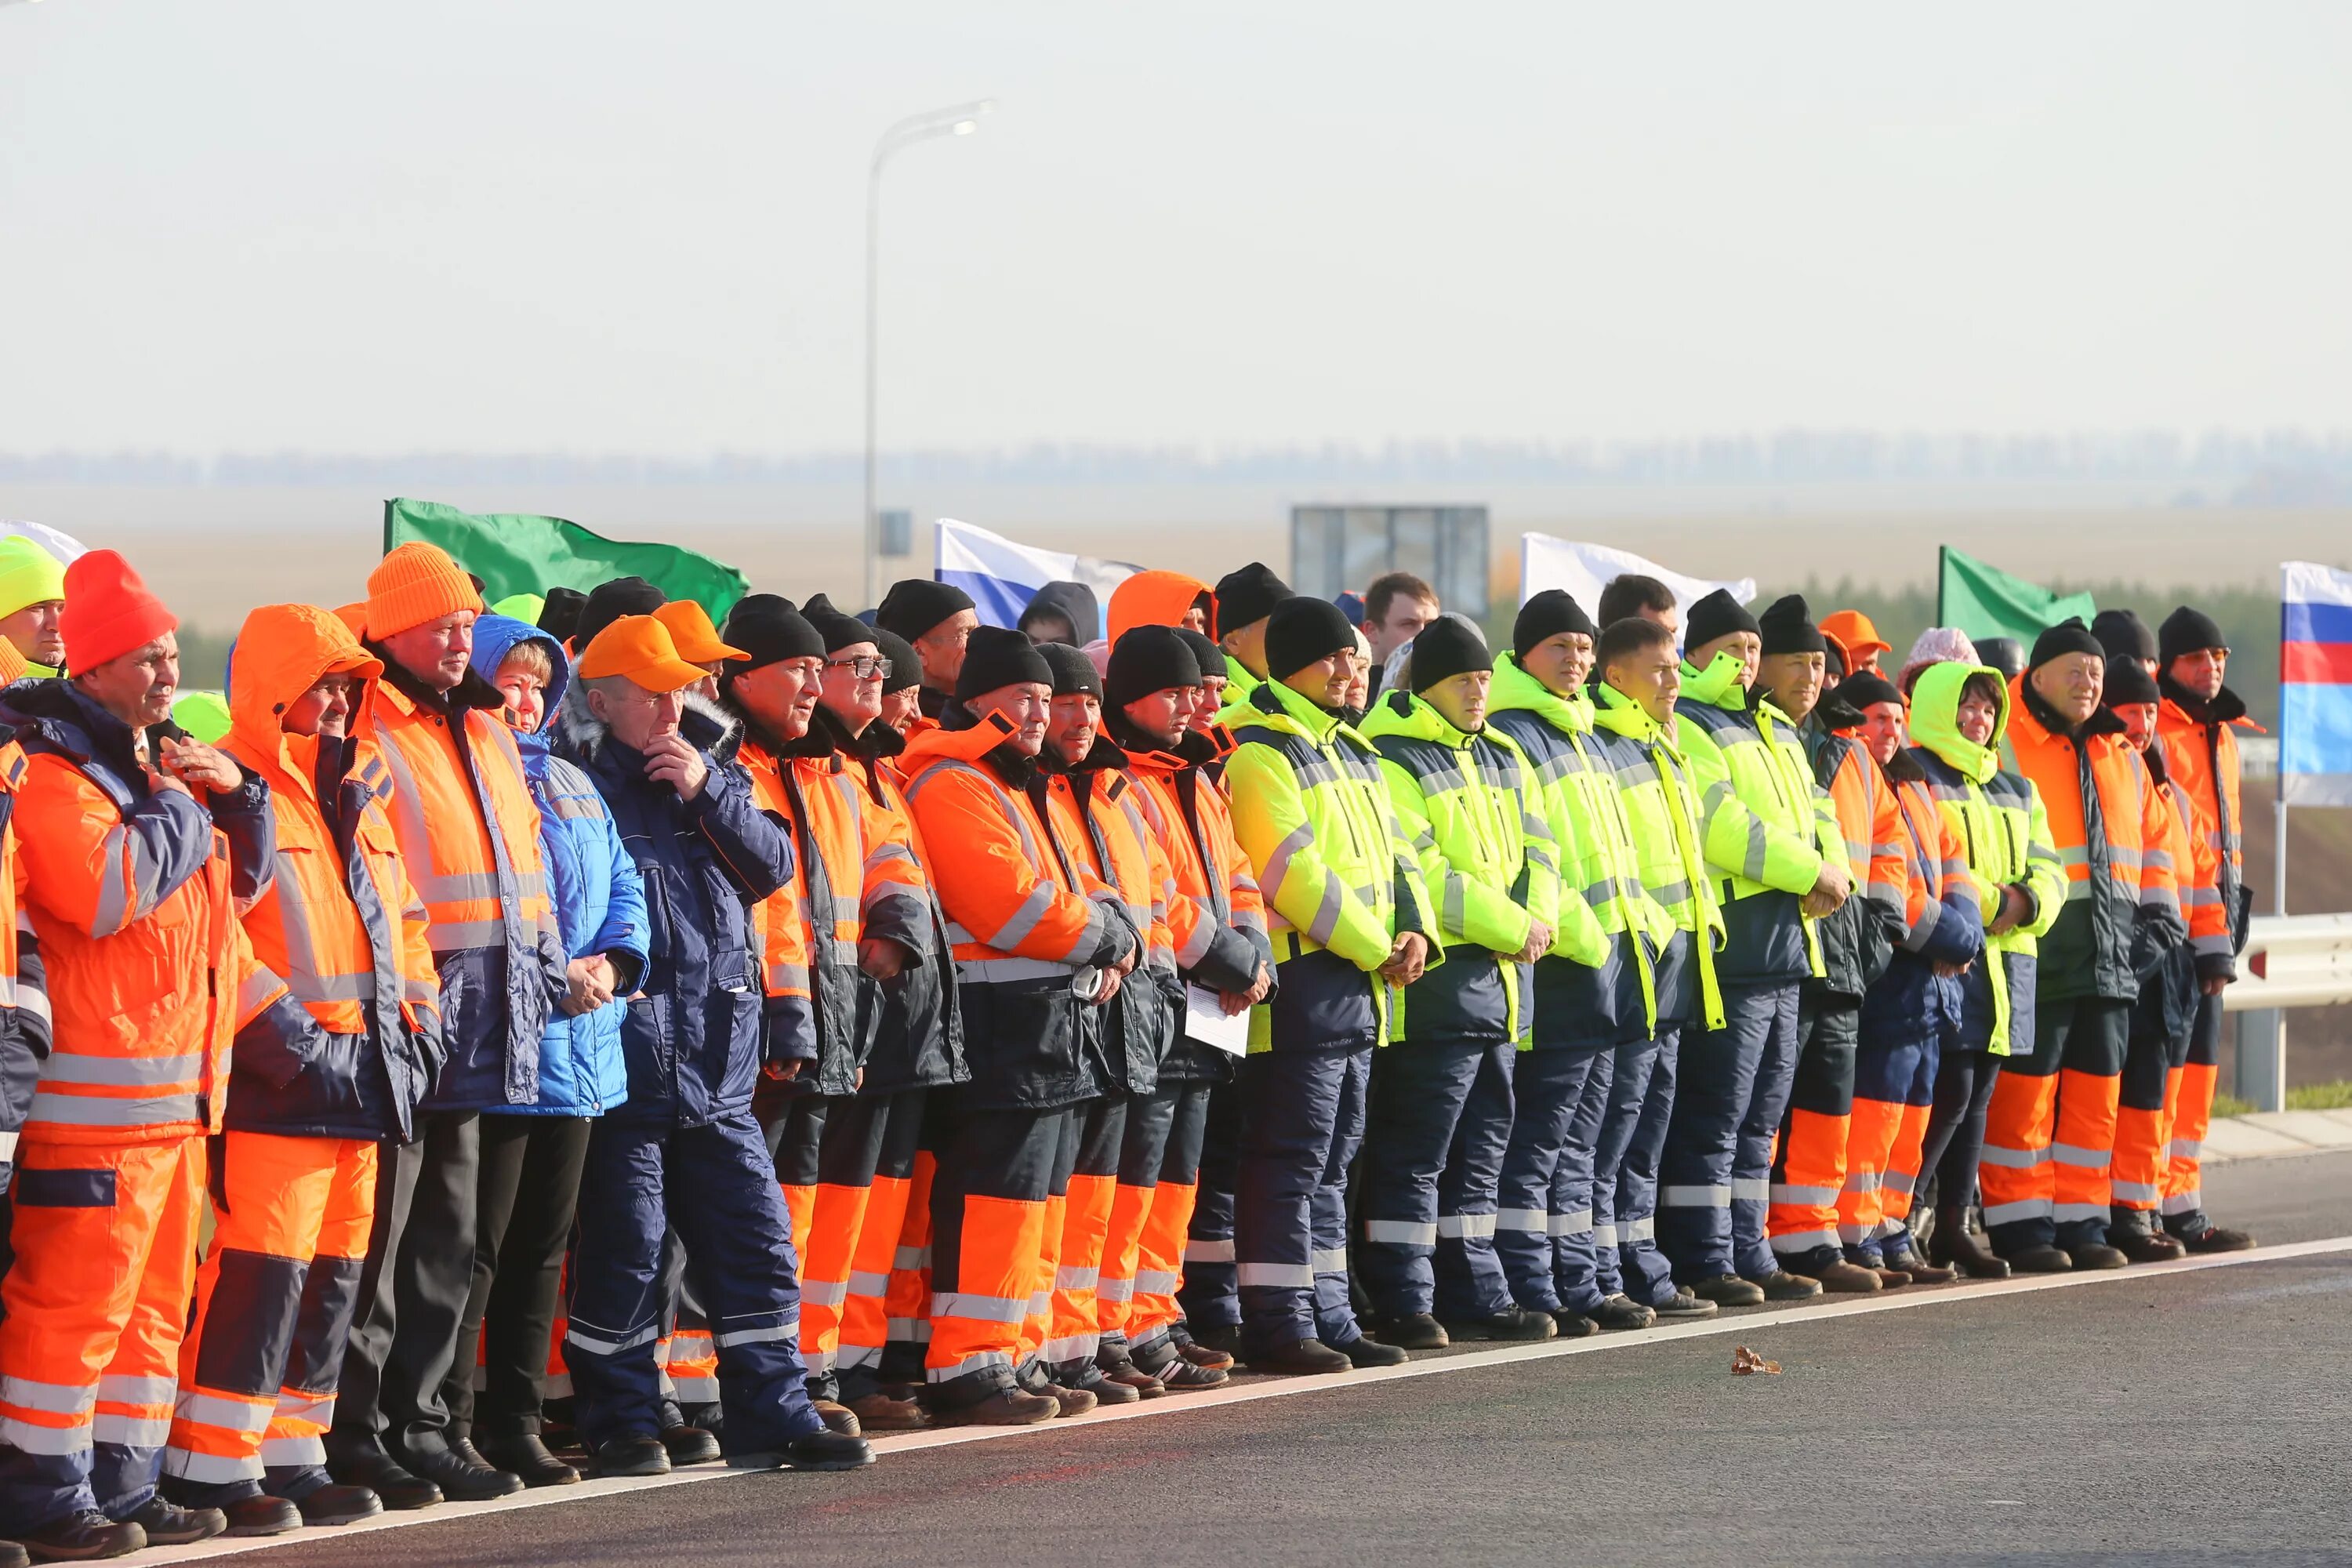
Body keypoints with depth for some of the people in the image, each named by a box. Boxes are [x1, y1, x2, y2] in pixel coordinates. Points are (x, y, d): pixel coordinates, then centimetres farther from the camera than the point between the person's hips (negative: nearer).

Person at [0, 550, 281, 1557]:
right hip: (92, 1087, -10)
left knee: (153, 1298, 13)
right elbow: (108, 890, -27)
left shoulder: (157, 761, 19)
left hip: (178, 1087, 10)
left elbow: (239, 885, 28)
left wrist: (235, 795, 9)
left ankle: (122, 1487, 19)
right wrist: (177, 808, -12)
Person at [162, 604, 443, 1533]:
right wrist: (295, 1046, -19)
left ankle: (291, 1457, 19)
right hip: (274, 1089, -9)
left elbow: (404, 924, 26)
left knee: (331, 1276, 11)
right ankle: (211, 1466, -8)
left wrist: (417, 1028, 13)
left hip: (362, 1084, 9)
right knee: (256, 1273, -11)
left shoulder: (357, 799, 20)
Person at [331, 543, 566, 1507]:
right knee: (378, 1237, -6)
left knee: (447, 1242, 13)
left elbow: (523, 858, 25)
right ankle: (355, 1436, -1)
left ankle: (419, 1421, 20)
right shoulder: (361, 734, -10)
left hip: (478, 1026, 9)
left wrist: (545, 967, 16)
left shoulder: (485, 734, 18)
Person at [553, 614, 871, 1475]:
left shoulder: (714, 770, 15)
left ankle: (772, 1413, 13)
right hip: (624, 1059, -6)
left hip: (717, 1062, 6)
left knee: (755, 1239, 7)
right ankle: (621, 1422, 9)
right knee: (623, 1248, -1)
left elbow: (772, 865, 7)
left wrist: (708, 792, -4)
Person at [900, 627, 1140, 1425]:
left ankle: (1017, 1357, 18)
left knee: (1035, 1196, 13)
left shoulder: (1024, 790, 22)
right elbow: (1014, 906, -20)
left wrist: (1115, 944, 1)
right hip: (1001, 1022, -10)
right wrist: (1105, 938, -7)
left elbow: (1082, 888, 23)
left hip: (1058, 1023, 10)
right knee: (997, 1194, -12)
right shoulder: (953, 787, -11)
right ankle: (967, 1368, -11)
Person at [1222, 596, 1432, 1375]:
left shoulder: (1352, 751, 19)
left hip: (1360, 983, 10)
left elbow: (1392, 851, 20)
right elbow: (1296, 873, -18)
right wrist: (1377, 949, -13)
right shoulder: (1260, 755, -12)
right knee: (1289, 1160, -8)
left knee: (1331, 1163, 13)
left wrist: (1414, 930, 0)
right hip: (1301, 982, -10)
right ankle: (1278, 1325, -6)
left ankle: (1326, 1315, 18)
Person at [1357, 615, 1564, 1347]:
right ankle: (1402, 1303, -4)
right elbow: (1420, 873, -16)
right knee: (1413, 1155, -6)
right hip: (1435, 982, -8)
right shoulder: (1391, 762, -9)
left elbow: (1538, 851, 14)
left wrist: (1539, 922, -6)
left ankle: (1474, 1293, 20)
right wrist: (1512, 927, -14)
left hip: (1499, 982, 8)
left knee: (1479, 1150, 14)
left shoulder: (1501, 759, 18)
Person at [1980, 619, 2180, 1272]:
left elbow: (2151, 834, 27)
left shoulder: (2121, 757, 18)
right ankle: (2020, 1227, 0)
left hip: (2111, 951, 7)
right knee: (2027, 1089, -5)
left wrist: (2158, 904, 15)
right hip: (2035, 949, -7)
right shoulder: (2005, 747, -4)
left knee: (2095, 1091, 8)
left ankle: (2080, 1220, 14)